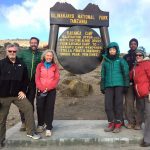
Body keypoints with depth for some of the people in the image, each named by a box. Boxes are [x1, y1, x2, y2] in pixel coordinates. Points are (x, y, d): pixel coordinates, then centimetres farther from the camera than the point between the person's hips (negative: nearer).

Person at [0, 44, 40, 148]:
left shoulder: (21, 65, 4)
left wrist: (23, 91, 1)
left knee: (29, 107, -7)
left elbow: (25, 79, 11)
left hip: (17, 94, 3)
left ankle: (31, 132, 9)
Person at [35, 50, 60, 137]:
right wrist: (42, 88, -15)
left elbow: (57, 79, -3)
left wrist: (48, 88, -13)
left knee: (49, 108, -3)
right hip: (41, 90, 1)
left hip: (51, 90, -1)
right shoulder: (40, 65, 6)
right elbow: (37, 78, -1)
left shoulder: (55, 66, 5)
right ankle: (40, 125, 24)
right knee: (40, 107, 4)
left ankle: (48, 128, 3)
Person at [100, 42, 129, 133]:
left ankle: (118, 124, 8)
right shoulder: (105, 62, 14)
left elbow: (126, 73, 1)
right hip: (108, 86, 3)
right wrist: (102, 87, 15)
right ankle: (111, 123, 10)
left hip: (119, 85, -3)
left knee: (118, 104, -1)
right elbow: (103, 76, 18)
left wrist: (126, 85, -6)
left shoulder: (121, 61, 5)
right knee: (108, 105, -2)